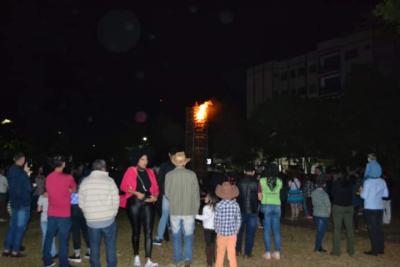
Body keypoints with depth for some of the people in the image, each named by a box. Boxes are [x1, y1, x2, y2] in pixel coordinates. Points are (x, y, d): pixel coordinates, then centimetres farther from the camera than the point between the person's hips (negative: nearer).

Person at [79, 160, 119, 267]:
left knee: (94, 246, 13)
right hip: (108, 219, -2)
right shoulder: (109, 180, -5)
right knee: (110, 245, 10)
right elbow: (116, 201, -6)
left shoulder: (85, 181, 2)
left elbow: (81, 203, 4)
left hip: (91, 220, 2)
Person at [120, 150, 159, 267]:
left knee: (149, 232, -6)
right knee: (136, 231, 11)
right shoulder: (131, 171, -3)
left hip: (148, 203, 2)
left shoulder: (150, 172, 9)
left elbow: (155, 188, 10)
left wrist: (155, 196, -10)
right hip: (134, 203, -2)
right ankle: (136, 257, 28)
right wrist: (136, 193, -19)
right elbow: (124, 186, -8)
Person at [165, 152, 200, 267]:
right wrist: (196, 208, 9)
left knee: (176, 235, 14)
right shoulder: (192, 174, -9)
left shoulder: (169, 175, -8)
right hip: (189, 210, -1)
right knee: (188, 235, 12)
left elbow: (167, 193, -1)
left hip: (174, 210, 1)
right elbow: (196, 193, -3)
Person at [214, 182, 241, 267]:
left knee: (220, 253, 14)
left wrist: (217, 231, 6)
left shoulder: (219, 205, -12)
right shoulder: (236, 205, -6)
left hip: (222, 233, -1)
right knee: (232, 253, 8)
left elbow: (217, 220, -9)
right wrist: (236, 231, 11)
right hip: (232, 234, 1)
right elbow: (239, 220, -2)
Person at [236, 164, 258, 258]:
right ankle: (247, 253, 9)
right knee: (250, 233, 6)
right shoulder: (256, 182, -8)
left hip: (241, 210, 2)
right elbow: (259, 197, -6)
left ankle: (237, 250, 25)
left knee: (239, 231, 17)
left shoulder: (239, 182, -3)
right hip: (252, 210, -2)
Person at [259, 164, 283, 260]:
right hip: (277, 206, 2)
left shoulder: (262, 181, -5)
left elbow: (260, 196, -3)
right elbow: (279, 193, 5)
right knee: (276, 230, 9)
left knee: (267, 230, 4)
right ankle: (277, 253, 12)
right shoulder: (279, 182, 2)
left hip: (266, 206, -2)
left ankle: (268, 253, 5)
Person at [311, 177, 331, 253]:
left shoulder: (313, 193, -4)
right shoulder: (324, 194, -20)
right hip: (324, 216, -5)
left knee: (319, 231, 17)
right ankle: (317, 248, 11)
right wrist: (328, 214, 5)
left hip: (316, 214, 6)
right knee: (321, 232, 6)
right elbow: (328, 206, -12)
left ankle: (320, 247, 23)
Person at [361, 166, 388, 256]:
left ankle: (374, 250, 3)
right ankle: (381, 249, 21)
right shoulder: (382, 181, 2)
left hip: (370, 208, -5)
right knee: (379, 228, 14)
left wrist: (361, 191, 6)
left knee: (372, 229, 1)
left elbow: (364, 196, -13)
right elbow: (386, 194, 10)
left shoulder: (368, 182, -14)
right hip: (379, 208, 5)